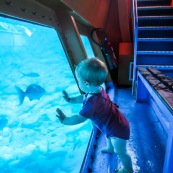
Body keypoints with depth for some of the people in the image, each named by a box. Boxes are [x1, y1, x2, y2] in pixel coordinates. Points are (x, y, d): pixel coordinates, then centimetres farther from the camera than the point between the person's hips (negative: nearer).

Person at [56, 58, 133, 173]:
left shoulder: (92, 103, -40)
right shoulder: (97, 89, -12)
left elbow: (79, 119, -30)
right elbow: (83, 97, 9)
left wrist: (64, 120, -15)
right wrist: (70, 100, 8)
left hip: (118, 130, -10)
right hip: (115, 124, 10)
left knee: (120, 152, 14)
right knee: (108, 136, 39)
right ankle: (110, 148, 69)